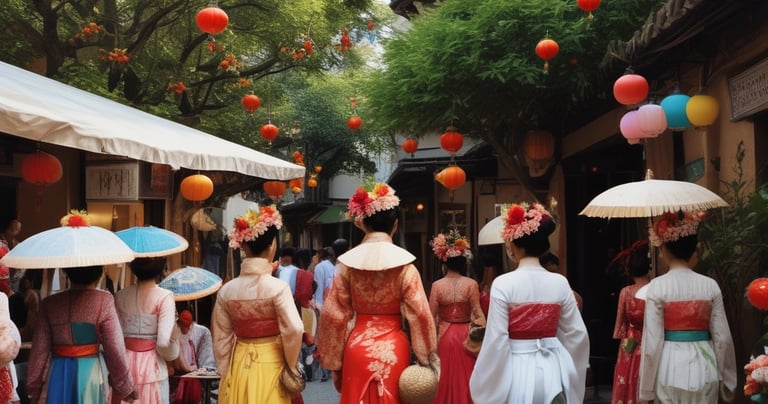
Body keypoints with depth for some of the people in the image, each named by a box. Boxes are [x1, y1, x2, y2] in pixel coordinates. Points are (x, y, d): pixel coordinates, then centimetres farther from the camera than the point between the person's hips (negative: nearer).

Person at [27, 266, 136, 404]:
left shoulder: (50, 303, -2)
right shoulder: (104, 301, -11)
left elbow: (39, 351, 1)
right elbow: (115, 349, -9)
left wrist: (34, 387, 12)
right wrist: (125, 387, 2)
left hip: (58, 373, 3)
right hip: (91, 372, -2)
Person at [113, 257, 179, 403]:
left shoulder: (120, 296, 2)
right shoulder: (164, 296, -10)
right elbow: (164, 342, -16)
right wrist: (172, 353, 4)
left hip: (126, 365, 4)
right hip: (152, 367, -4)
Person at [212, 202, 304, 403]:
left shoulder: (227, 290, -1)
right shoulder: (277, 287, -14)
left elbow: (221, 338, 3)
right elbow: (294, 330, -20)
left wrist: (226, 373, 13)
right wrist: (291, 365, -4)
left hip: (238, 367, 4)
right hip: (270, 365, -4)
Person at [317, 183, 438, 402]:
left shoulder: (348, 262, -3)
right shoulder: (404, 264, -8)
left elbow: (333, 315, -2)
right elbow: (420, 314, -11)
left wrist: (334, 362, 7)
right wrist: (428, 358, -1)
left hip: (357, 348, 1)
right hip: (394, 349, -1)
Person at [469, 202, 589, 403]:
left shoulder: (503, 284, -14)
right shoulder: (560, 283, -2)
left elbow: (496, 341, -15)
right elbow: (577, 334, 4)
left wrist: (485, 385, -4)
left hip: (517, 371, -4)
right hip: (553, 370, 4)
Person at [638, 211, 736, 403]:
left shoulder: (657, 286, -10)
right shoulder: (710, 285, -1)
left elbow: (653, 341, -11)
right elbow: (722, 337, 0)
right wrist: (726, 380, 11)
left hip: (670, 368, -2)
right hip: (704, 368, 3)